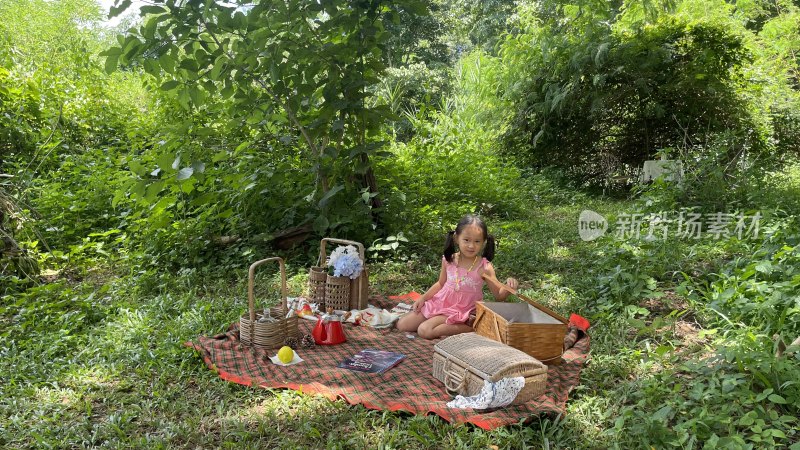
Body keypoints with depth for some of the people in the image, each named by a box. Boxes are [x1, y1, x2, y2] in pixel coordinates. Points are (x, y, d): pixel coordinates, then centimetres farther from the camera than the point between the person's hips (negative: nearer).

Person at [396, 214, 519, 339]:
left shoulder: (484, 268, -16)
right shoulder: (449, 260, -5)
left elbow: (499, 296, -12)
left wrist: (508, 288, -33)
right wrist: (423, 298, 2)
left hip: (460, 311, -5)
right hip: (440, 303, 5)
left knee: (424, 330, -24)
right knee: (402, 325, 2)